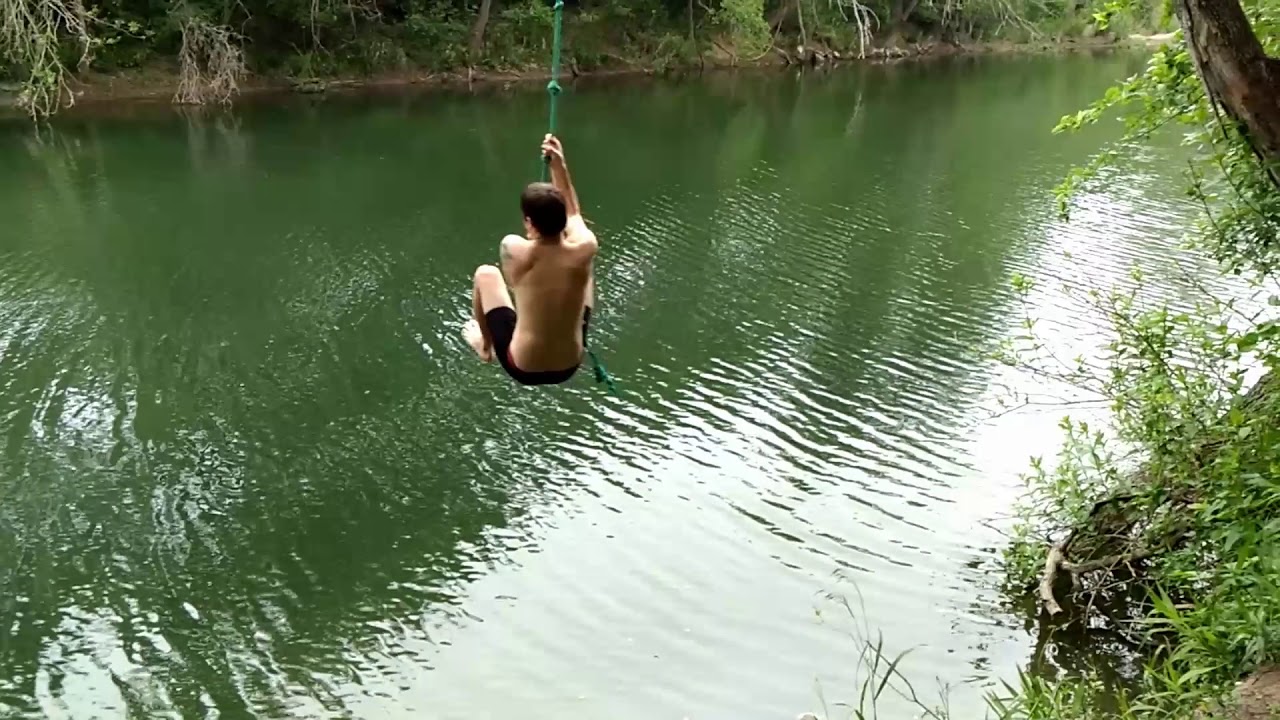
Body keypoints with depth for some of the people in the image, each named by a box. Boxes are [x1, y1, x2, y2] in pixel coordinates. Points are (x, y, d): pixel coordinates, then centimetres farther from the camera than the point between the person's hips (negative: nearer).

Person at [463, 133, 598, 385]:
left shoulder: (514, 249, -24)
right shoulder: (585, 249, -19)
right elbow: (573, 213, 6)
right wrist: (559, 165, 6)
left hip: (523, 370, -2)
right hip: (569, 368, 2)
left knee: (486, 274, 15)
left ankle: (486, 346, 40)